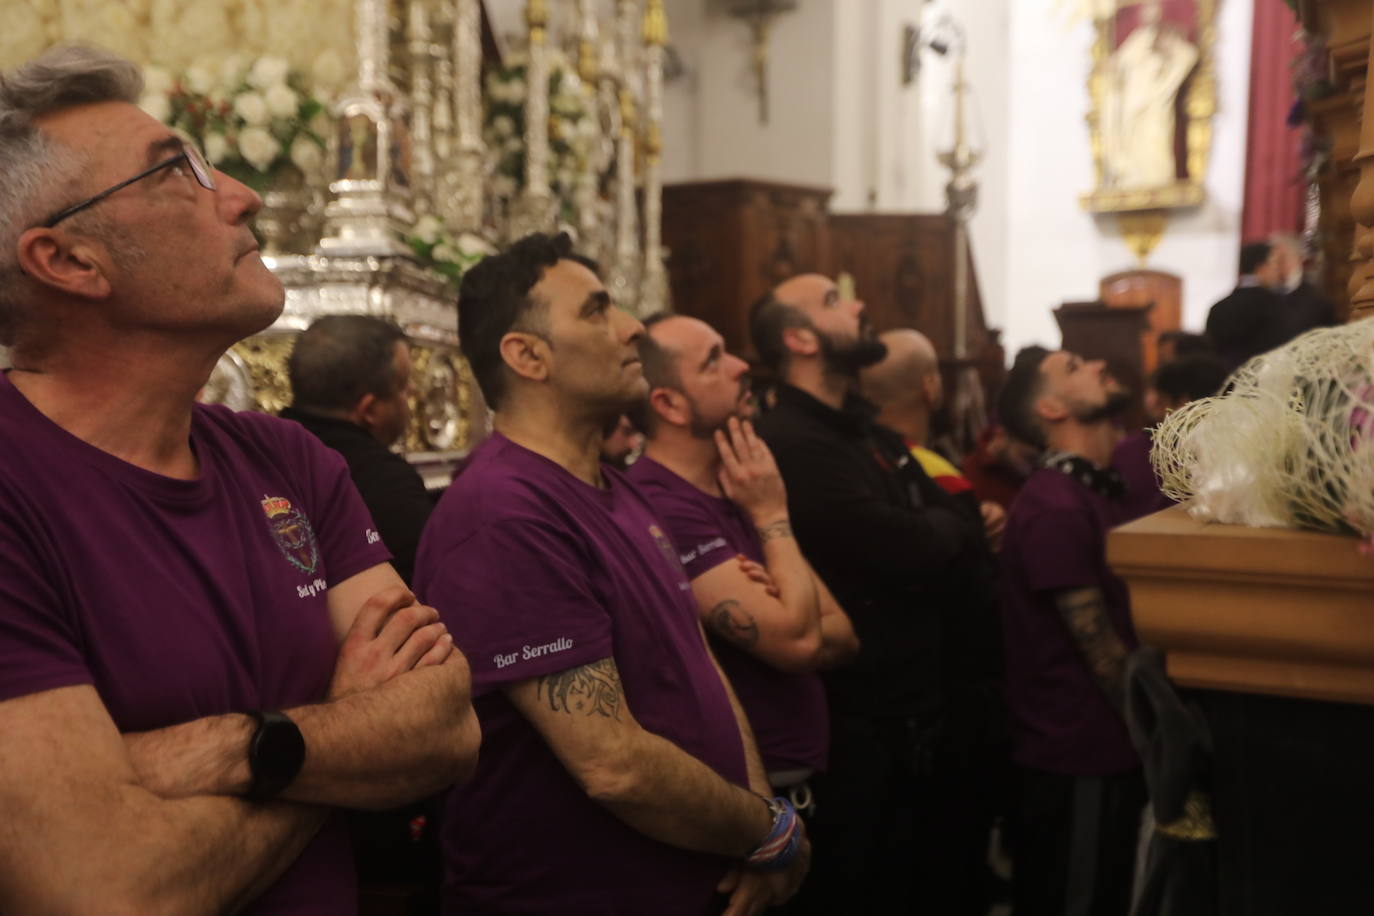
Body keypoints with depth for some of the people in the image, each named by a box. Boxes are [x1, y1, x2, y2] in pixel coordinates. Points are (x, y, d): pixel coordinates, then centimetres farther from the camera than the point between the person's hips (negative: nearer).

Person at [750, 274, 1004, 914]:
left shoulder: (866, 433, 13)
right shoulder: (791, 445, -21)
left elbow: (958, 536, 12)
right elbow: (908, 549, -28)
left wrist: (937, 531, -11)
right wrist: (951, 526, -5)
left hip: (933, 709, 10)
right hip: (873, 729, -10)